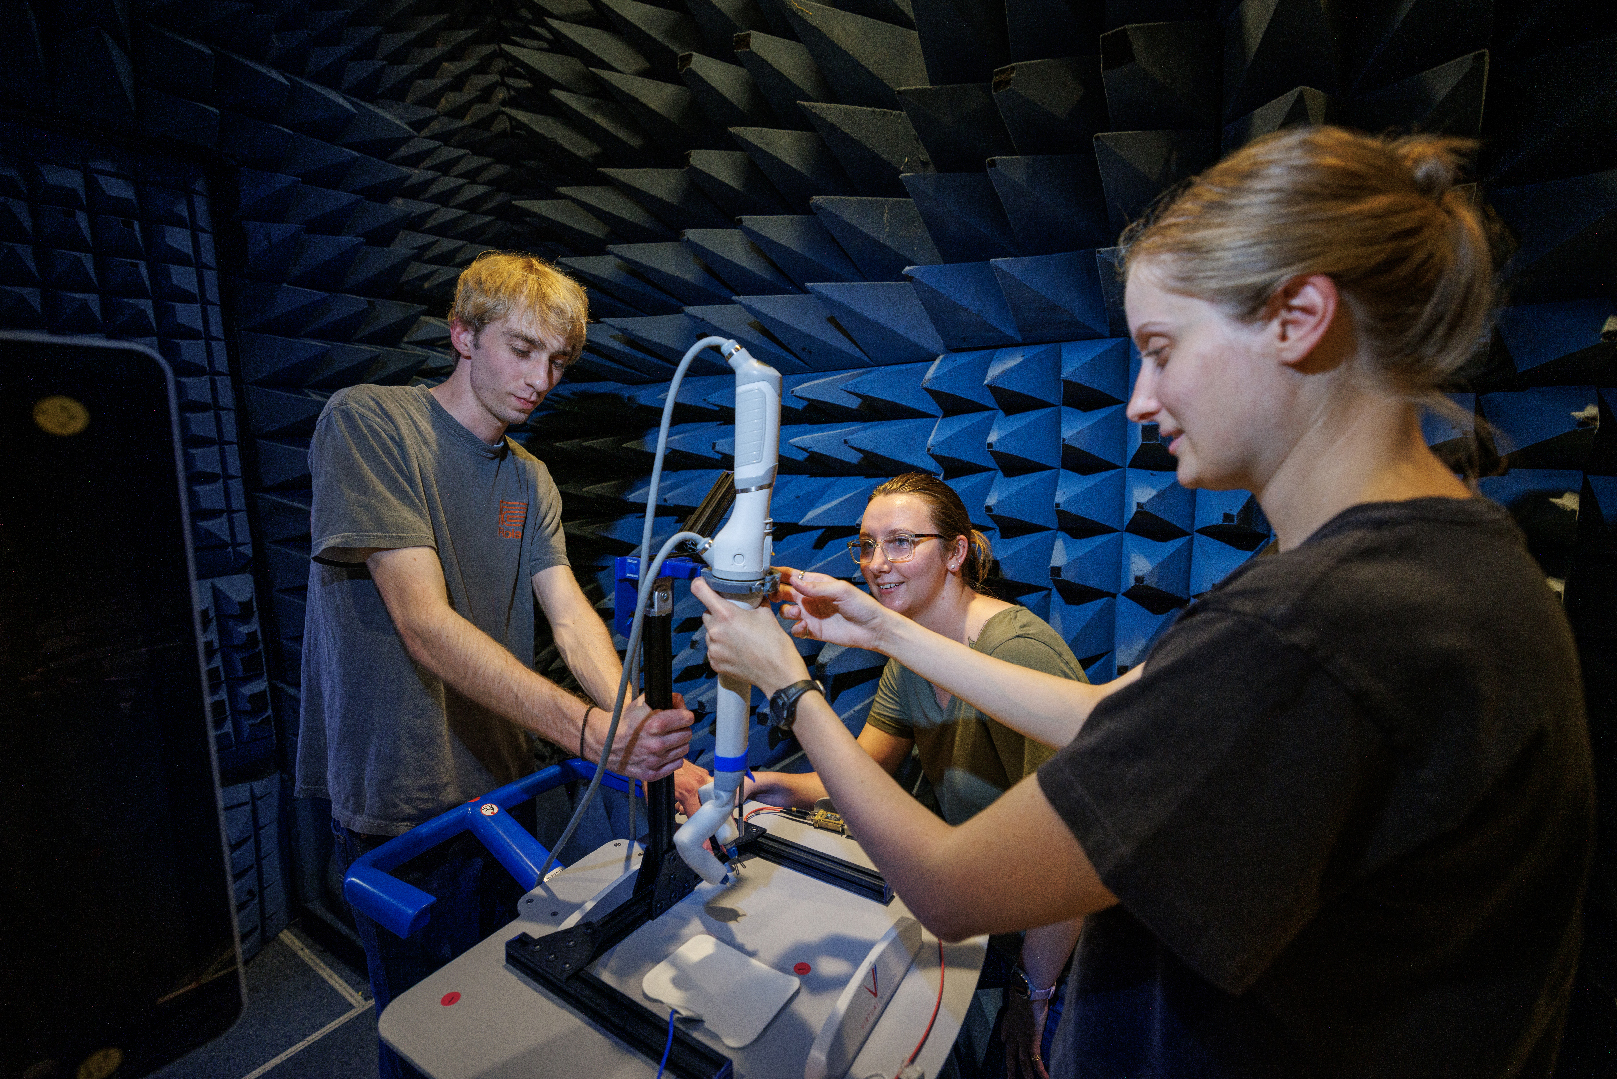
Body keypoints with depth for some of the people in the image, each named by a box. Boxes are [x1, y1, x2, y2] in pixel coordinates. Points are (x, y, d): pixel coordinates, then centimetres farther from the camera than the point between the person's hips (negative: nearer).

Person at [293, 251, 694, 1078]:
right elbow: (425, 623, -26)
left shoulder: (531, 479, 5)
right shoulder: (367, 421, -15)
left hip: (505, 784, 6)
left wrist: (637, 728, -24)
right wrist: (588, 728, -37)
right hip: (406, 802, -5)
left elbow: (572, 618, -7)